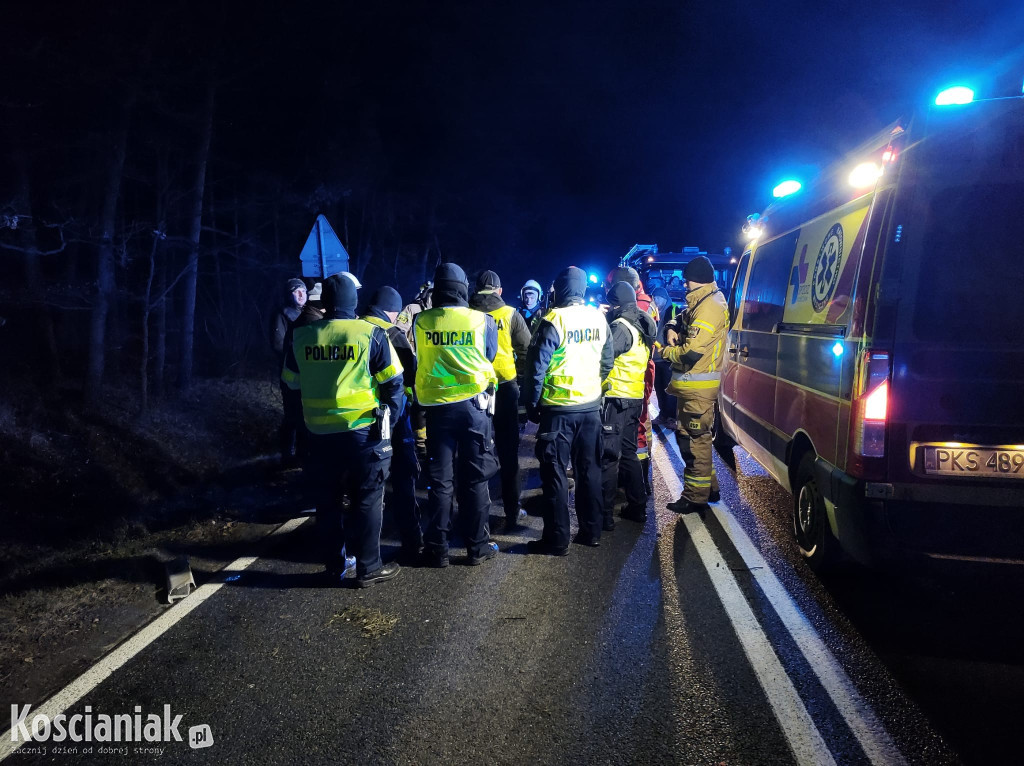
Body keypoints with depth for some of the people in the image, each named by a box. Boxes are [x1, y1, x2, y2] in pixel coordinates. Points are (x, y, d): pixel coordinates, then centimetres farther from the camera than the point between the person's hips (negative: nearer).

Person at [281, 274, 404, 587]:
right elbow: (393, 383, -6)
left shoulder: (302, 336, 0)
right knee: (366, 501, 7)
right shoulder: (371, 334, -10)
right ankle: (368, 568, 12)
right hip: (363, 431, -3)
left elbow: (291, 381, 12)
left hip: (320, 432, 3)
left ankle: (334, 565, 24)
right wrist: (389, 421, 6)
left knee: (327, 501, 15)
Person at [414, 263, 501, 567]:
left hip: (437, 406, 1)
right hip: (474, 404, -1)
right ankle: (477, 546, 14)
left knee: (440, 479, 9)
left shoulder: (421, 321, -5)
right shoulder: (482, 321, -6)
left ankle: (436, 548, 13)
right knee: (475, 478, 8)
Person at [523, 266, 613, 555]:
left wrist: (532, 403, -4)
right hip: (591, 405, 6)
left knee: (555, 472, 1)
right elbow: (607, 362, 11)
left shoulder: (554, 319, -14)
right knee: (589, 469, 14)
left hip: (559, 407, -6)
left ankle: (557, 539, 4)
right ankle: (591, 531, 22)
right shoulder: (599, 318, 3)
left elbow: (537, 365, -14)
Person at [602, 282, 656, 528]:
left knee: (608, 457, -4)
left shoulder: (621, 326, -15)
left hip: (616, 399, -9)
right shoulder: (641, 326, 12)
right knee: (628, 453, 18)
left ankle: (605, 515, -1)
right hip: (635, 398, 9)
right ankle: (637, 507, 24)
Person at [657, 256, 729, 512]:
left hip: (698, 389, -11)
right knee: (685, 434, 18)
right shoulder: (702, 302, 15)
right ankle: (707, 486, 28)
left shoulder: (709, 306, -18)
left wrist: (665, 351, -7)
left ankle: (696, 496, 4)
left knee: (696, 439, -4)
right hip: (691, 385, 11)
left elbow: (691, 353, -22)